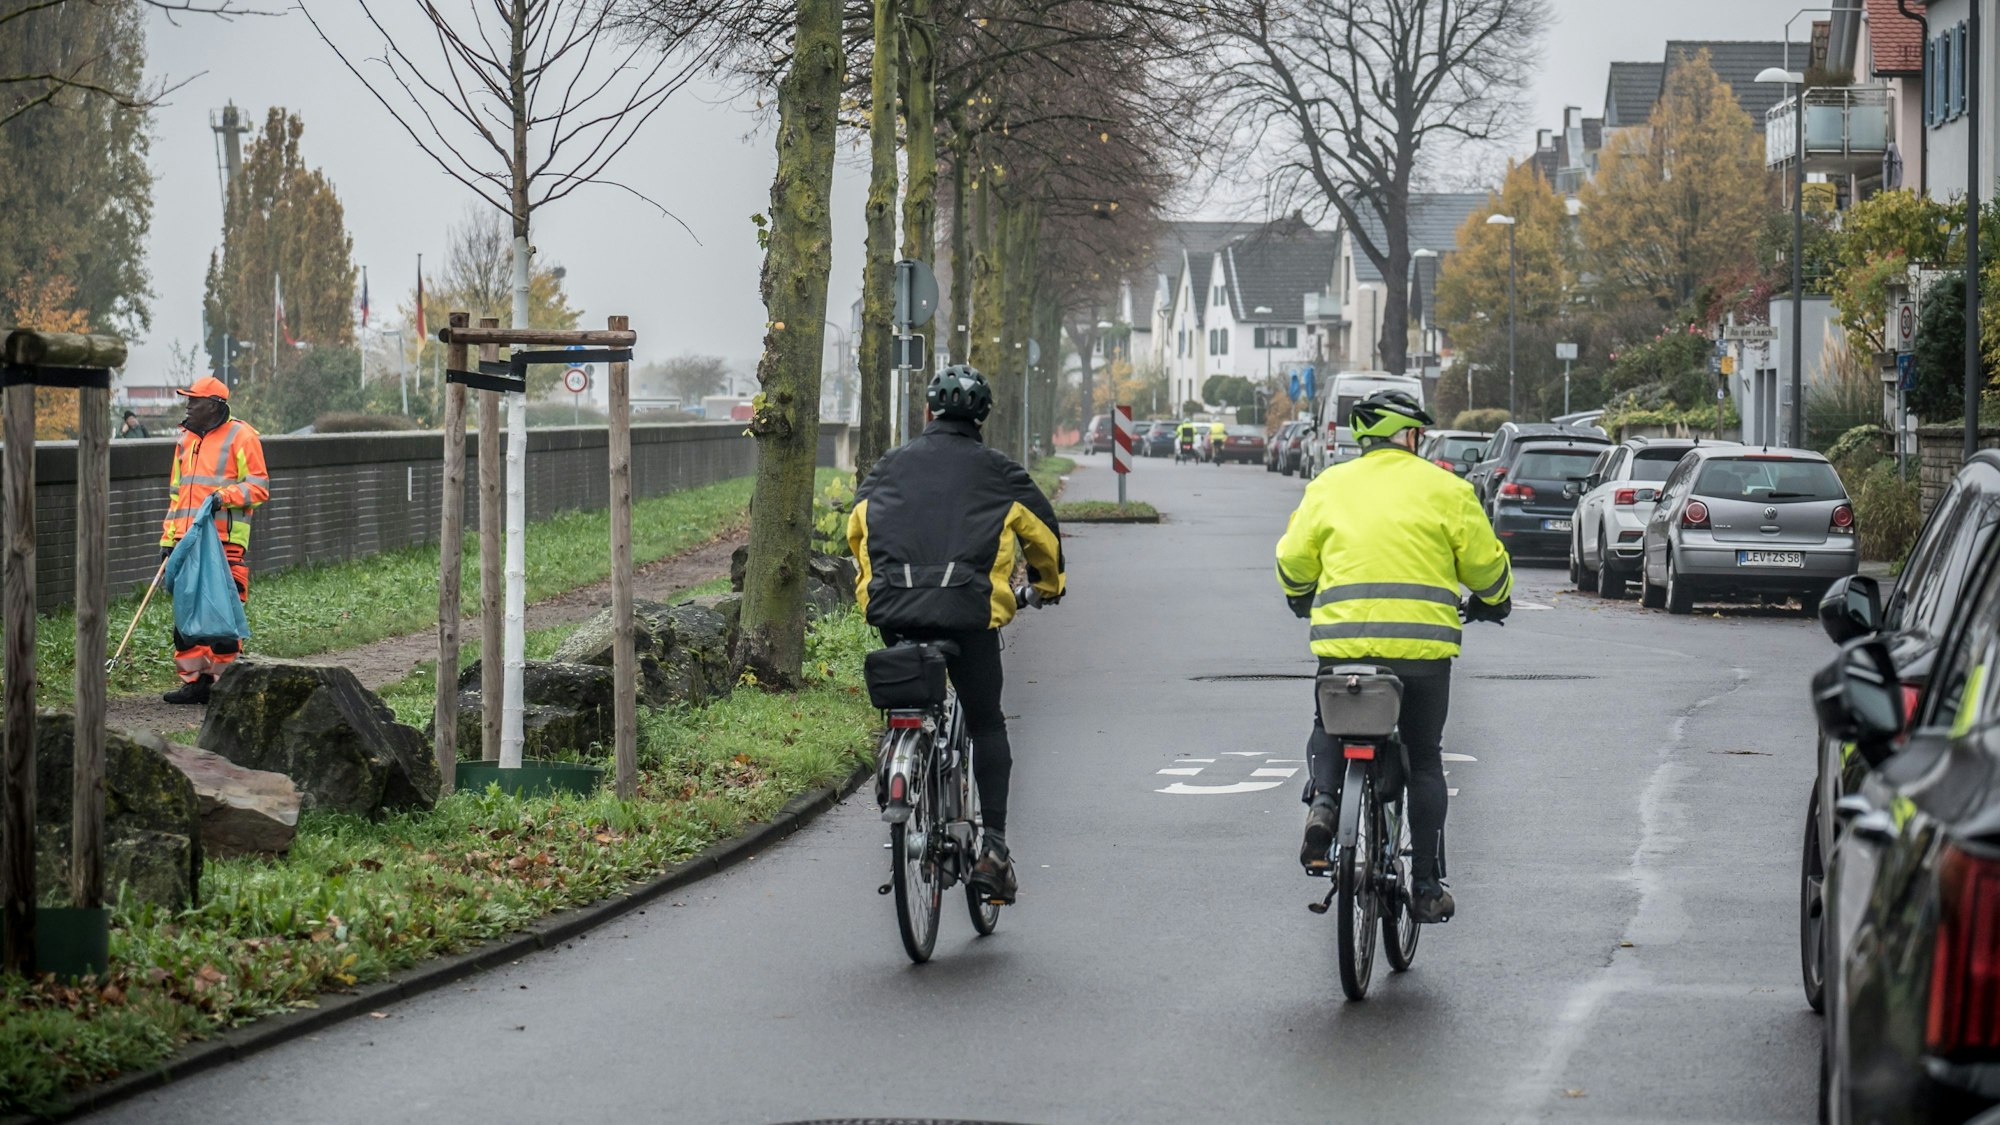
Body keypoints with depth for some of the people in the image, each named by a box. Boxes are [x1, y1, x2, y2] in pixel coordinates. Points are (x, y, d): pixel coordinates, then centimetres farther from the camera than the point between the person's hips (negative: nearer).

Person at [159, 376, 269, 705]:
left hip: (226, 542, -7)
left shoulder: (240, 437, -3)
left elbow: (258, 486, -6)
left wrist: (224, 495, -21)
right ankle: (194, 680, 12)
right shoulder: (186, 440, 20)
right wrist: (168, 538, 19)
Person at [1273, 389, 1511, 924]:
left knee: (1329, 732, 25)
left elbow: (1292, 560, 10)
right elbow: (1485, 562, 7)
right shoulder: (1444, 489, 6)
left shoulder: (1328, 485, 9)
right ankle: (1427, 886, 11)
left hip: (1343, 640, 1)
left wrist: (1302, 598, 33)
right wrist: (1493, 601, 30)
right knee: (1424, 759, 13)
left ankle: (1323, 800, -6)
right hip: (1424, 644, -1)